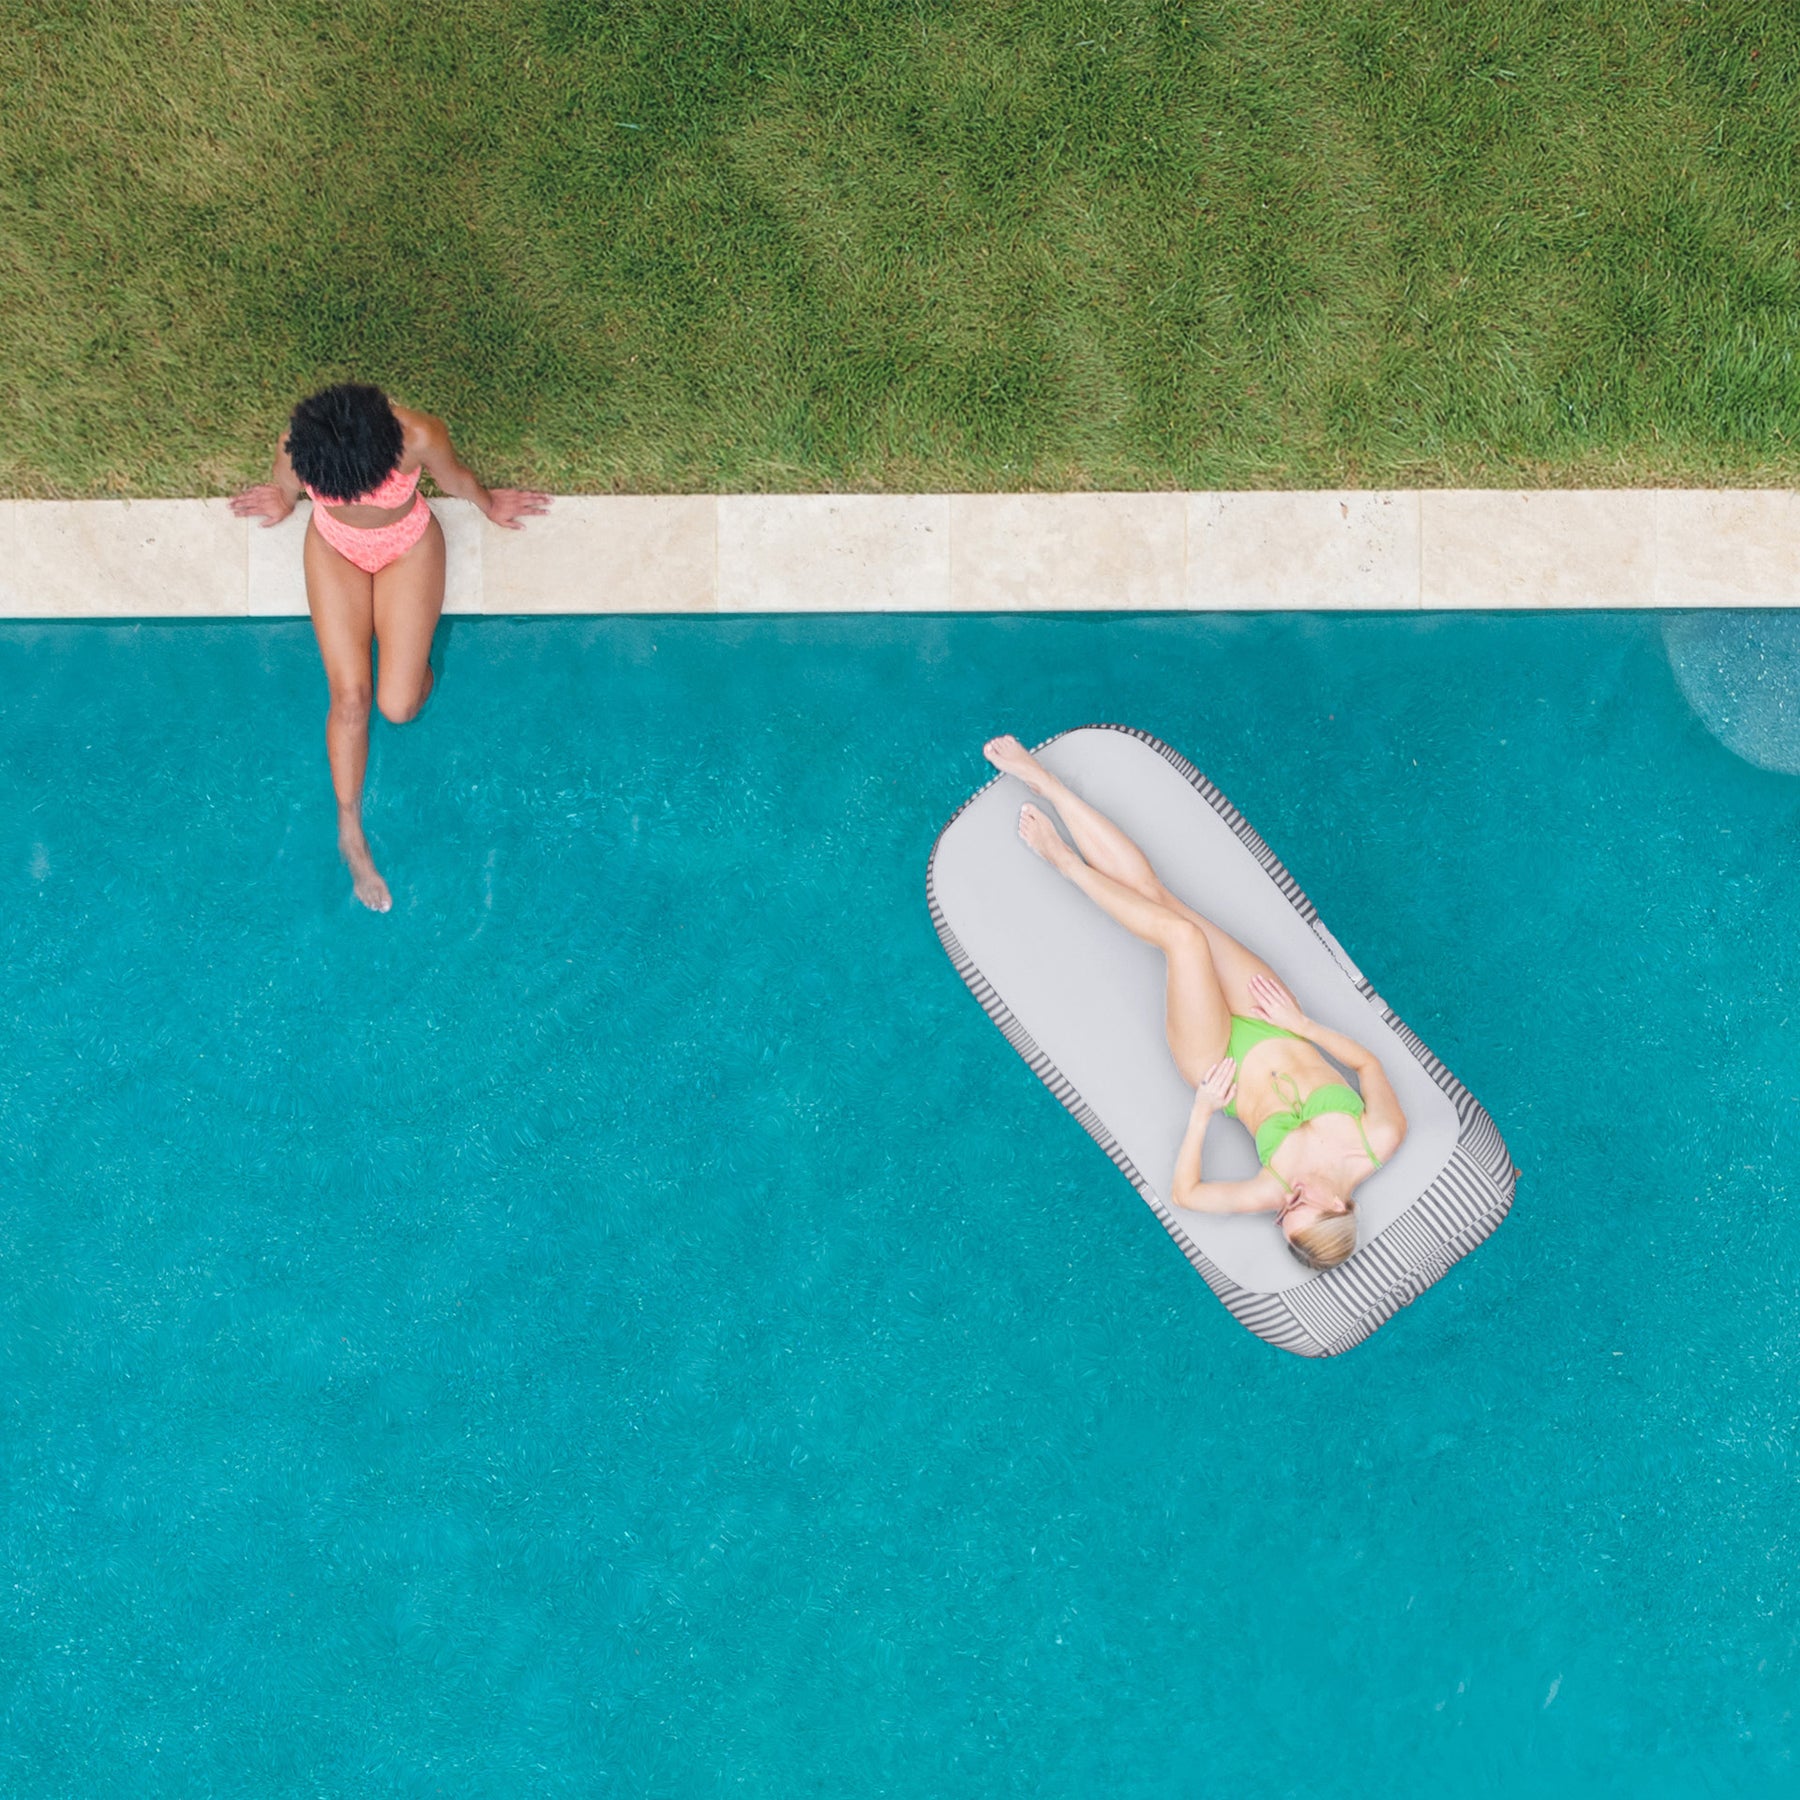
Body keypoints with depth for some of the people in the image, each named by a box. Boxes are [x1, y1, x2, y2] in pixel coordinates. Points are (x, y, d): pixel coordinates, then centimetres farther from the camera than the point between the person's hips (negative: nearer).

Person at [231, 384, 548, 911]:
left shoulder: (420, 438, -38)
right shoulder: (296, 448, -33)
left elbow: (456, 480, -13)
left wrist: (488, 504, 8)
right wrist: (281, 504, 17)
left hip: (408, 549, -1)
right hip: (335, 549, 1)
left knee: (397, 705, -10)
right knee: (350, 695, -9)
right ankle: (350, 832, 9)